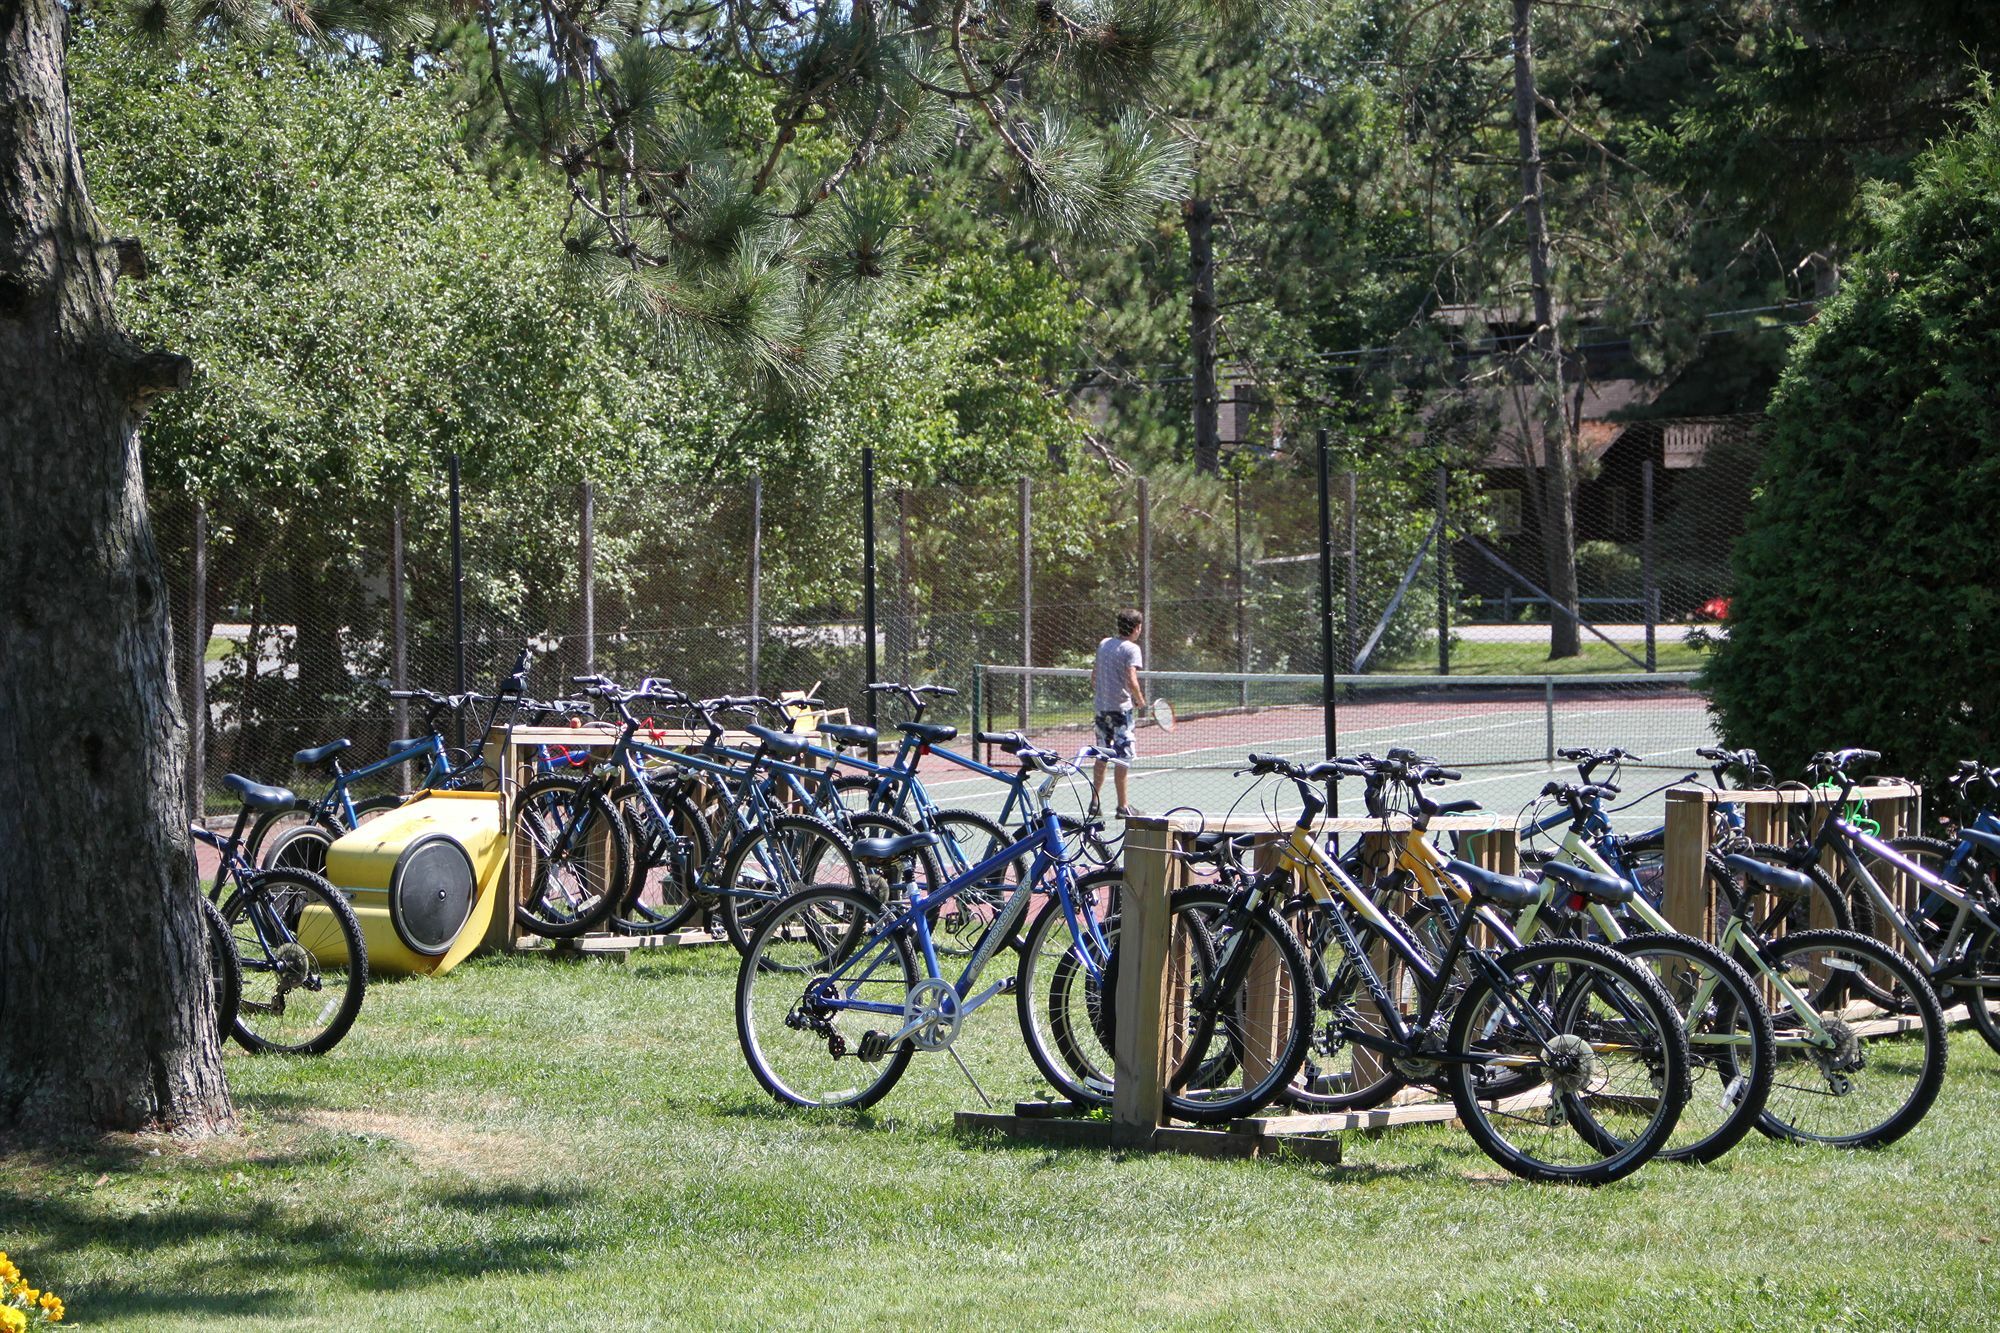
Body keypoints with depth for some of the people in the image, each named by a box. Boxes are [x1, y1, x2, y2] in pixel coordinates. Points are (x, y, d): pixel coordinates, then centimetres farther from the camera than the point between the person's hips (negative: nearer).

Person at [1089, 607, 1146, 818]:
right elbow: (1131, 680, -21)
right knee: (1122, 757, -3)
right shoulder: (1131, 649, -11)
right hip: (1121, 708, -7)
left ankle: (1094, 802, 16)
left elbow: (1094, 678, 15)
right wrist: (1140, 701, -7)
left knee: (1101, 757, 15)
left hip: (1102, 707, 7)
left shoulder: (1103, 644, 10)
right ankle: (1123, 806, -1)